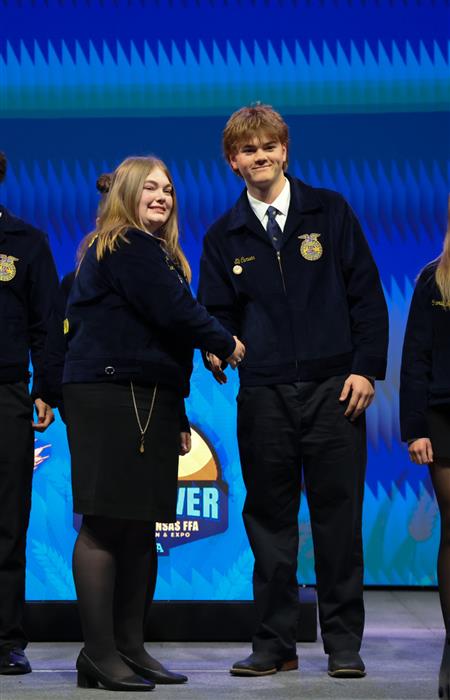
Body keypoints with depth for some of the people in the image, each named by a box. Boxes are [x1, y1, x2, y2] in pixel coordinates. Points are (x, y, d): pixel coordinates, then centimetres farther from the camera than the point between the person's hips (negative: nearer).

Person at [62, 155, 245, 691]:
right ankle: (99, 655, -9)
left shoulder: (156, 253, 24)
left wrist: (178, 418, 22)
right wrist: (225, 344, 2)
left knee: (141, 526, 7)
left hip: (148, 402, 10)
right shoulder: (130, 246, -6)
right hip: (110, 398, -10)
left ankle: (129, 648, 12)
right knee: (106, 523, -9)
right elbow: (175, 312, -15)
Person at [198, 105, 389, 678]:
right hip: (263, 396, 2)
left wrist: (366, 368, -5)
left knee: (338, 517, 1)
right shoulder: (225, 236, 11)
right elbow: (216, 310, 13)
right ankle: (275, 643, 14)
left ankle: (343, 642, 10)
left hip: (333, 389, -2)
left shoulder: (328, 211, 6)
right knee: (269, 519, 5)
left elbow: (366, 293, 3)